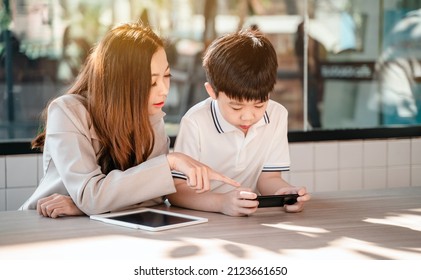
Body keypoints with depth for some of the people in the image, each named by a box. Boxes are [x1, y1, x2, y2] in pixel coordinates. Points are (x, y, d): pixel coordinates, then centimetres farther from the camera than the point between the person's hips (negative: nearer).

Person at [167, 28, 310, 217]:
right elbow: (176, 190, -20)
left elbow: (268, 177, 2)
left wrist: (287, 192, -20)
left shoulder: (277, 116, -4)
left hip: (252, 222, 4)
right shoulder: (195, 123, -17)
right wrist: (222, 203, -36)